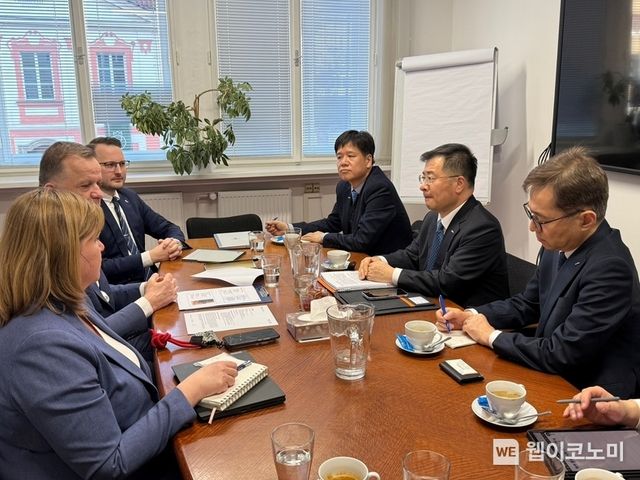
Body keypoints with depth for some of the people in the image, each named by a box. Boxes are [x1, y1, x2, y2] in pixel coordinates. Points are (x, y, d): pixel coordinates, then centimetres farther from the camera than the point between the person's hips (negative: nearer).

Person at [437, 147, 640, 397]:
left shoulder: (609, 268, -26)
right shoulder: (558, 247, -3)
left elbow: (560, 355, -25)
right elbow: (527, 304, 13)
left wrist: (492, 336, -13)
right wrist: (472, 317, -1)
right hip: (555, 377, 7)